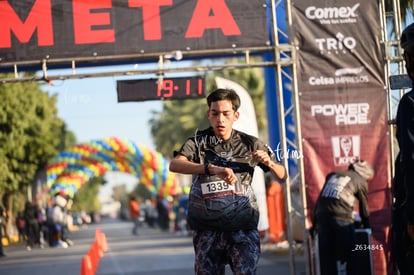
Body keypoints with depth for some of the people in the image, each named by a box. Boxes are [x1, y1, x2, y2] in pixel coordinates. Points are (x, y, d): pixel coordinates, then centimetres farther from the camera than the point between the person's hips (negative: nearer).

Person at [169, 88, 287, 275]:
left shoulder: (250, 144, 5)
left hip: (243, 227, 0)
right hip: (207, 230, 0)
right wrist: (212, 169, -35)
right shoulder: (198, 142, 1)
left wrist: (269, 163, -11)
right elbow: (174, 164, -19)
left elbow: (282, 176, 13)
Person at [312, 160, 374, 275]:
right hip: (342, 217, -4)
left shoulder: (332, 175, 28)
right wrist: (366, 227, 36)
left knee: (326, 257, 7)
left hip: (321, 215, 4)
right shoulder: (360, 181, 14)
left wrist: (315, 223, 30)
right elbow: (364, 208, 20)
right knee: (347, 256, 5)